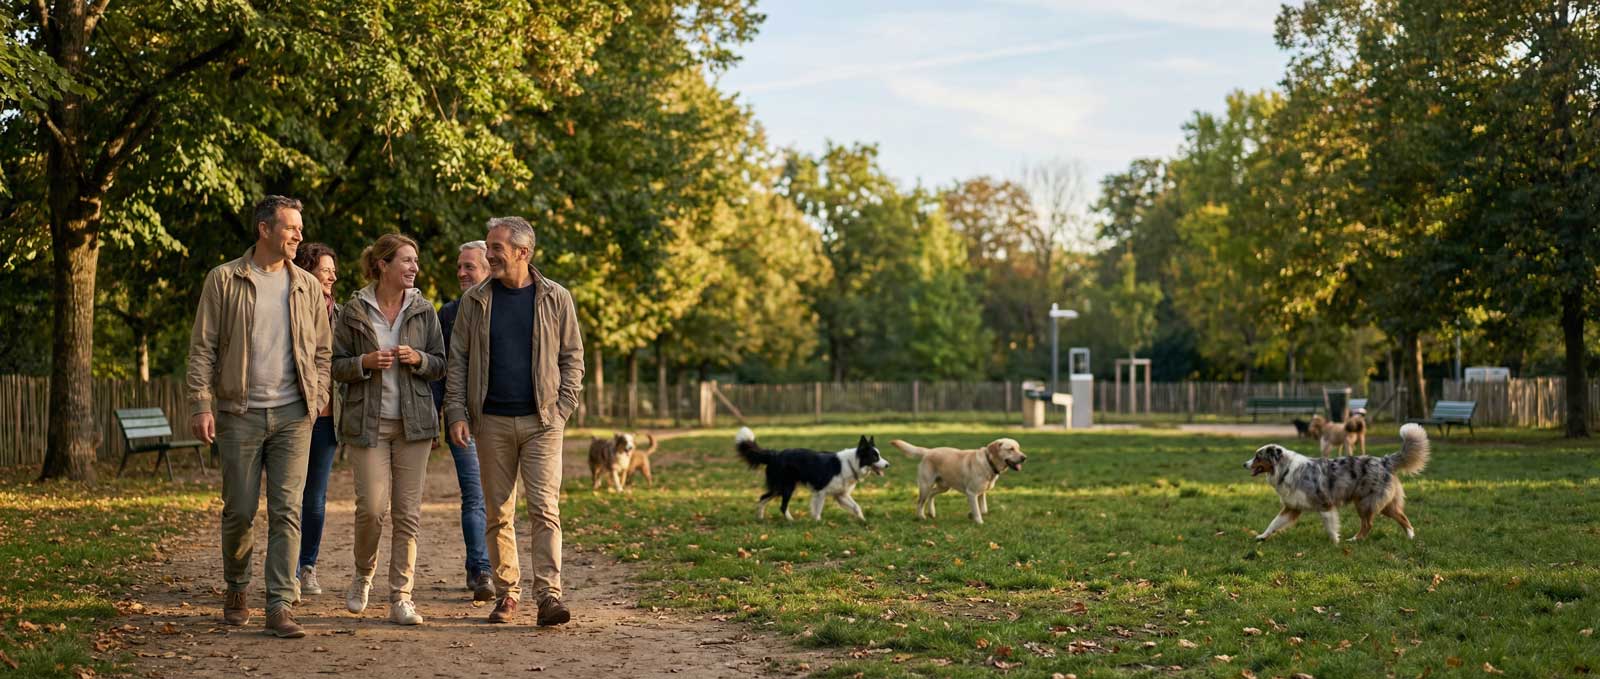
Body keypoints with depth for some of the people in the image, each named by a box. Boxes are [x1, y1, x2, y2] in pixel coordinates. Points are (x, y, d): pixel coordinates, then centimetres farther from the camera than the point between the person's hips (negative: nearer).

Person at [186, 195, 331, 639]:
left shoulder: (307, 286, 9)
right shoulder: (224, 281, 0)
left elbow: (322, 350, 15)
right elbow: (202, 348, -1)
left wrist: (318, 398, 4)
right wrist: (201, 406, -9)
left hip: (292, 413, 2)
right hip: (240, 413, -2)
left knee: (286, 511, -5)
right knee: (240, 511, 4)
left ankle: (280, 606, -4)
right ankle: (236, 590, 27)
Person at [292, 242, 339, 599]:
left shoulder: (336, 313, 12)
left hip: (326, 416, 4)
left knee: (317, 497, 8)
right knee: (293, 495, 0)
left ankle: (308, 568, 17)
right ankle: (289, 570, 7)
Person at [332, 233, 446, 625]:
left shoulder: (423, 310, 7)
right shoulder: (354, 311, 1)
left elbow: (440, 365, 10)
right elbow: (336, 365, 4)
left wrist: (418, 358, -10)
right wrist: (365, 363, -15)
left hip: (413, 421, 2)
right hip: (368, 421, -2)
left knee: (407, 511, -1)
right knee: (372, 507, -8)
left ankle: (401, 599, 5)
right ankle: (363, 575, 20)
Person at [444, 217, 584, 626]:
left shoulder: (555, 298, 3)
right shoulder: (475, 301, 6)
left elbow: (572, 357, 7)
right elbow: (458, 361, 6)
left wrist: (562, 408, -4)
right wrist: (456, 413, -4)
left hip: (541, 422, -2)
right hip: (491, 421, 2)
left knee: (545, 508, -11)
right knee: (498, 514, 6)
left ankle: (548, 594, -13)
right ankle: (506, 593, 15)